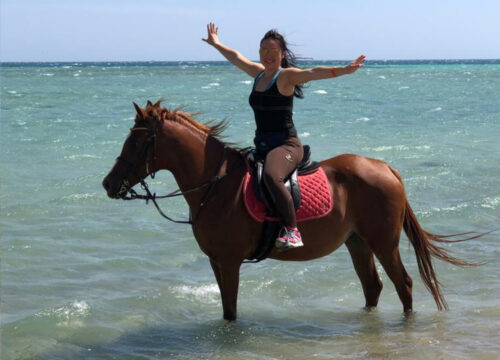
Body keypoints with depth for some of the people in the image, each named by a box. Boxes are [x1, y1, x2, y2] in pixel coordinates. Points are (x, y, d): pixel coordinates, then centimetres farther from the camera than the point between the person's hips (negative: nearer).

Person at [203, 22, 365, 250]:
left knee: (271, 176, -39)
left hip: (286, 145, -9)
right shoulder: (258, 73, 14)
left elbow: (313, 73, -25)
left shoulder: (287, 76, -7)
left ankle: (292, 231, -40)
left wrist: (343, 70, -41)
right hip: (261, 146, 9)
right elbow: (236, 57, 31)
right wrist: (216, 44, 46)